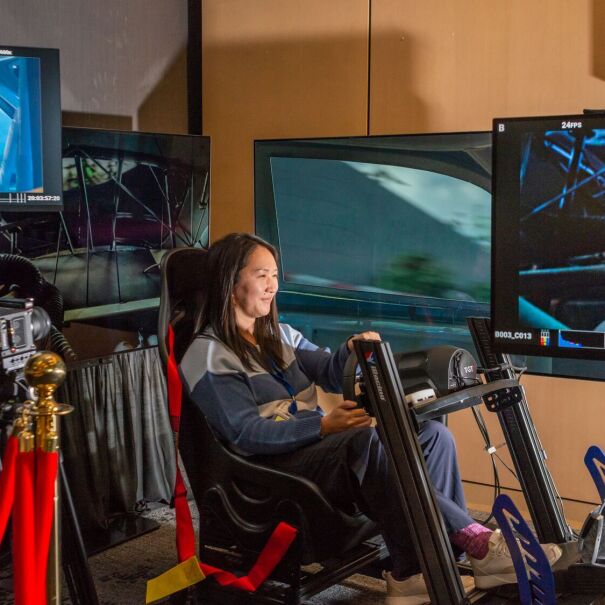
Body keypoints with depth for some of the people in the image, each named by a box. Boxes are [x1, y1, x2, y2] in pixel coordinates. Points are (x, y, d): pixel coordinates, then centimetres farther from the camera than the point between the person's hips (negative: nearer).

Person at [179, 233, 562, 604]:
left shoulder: (277, 334, 20)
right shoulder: (209, 356, -5)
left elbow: (330, 375, 16)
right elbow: (247, 433, -15)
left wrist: (352, 350, -8)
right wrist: (324, 426, -26)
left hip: (321, 447, 8)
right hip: (274, 468, -8)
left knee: (433, 436, -16)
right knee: (368, 441, -37)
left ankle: (413, 573, -27)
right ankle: (473, 539, -31)